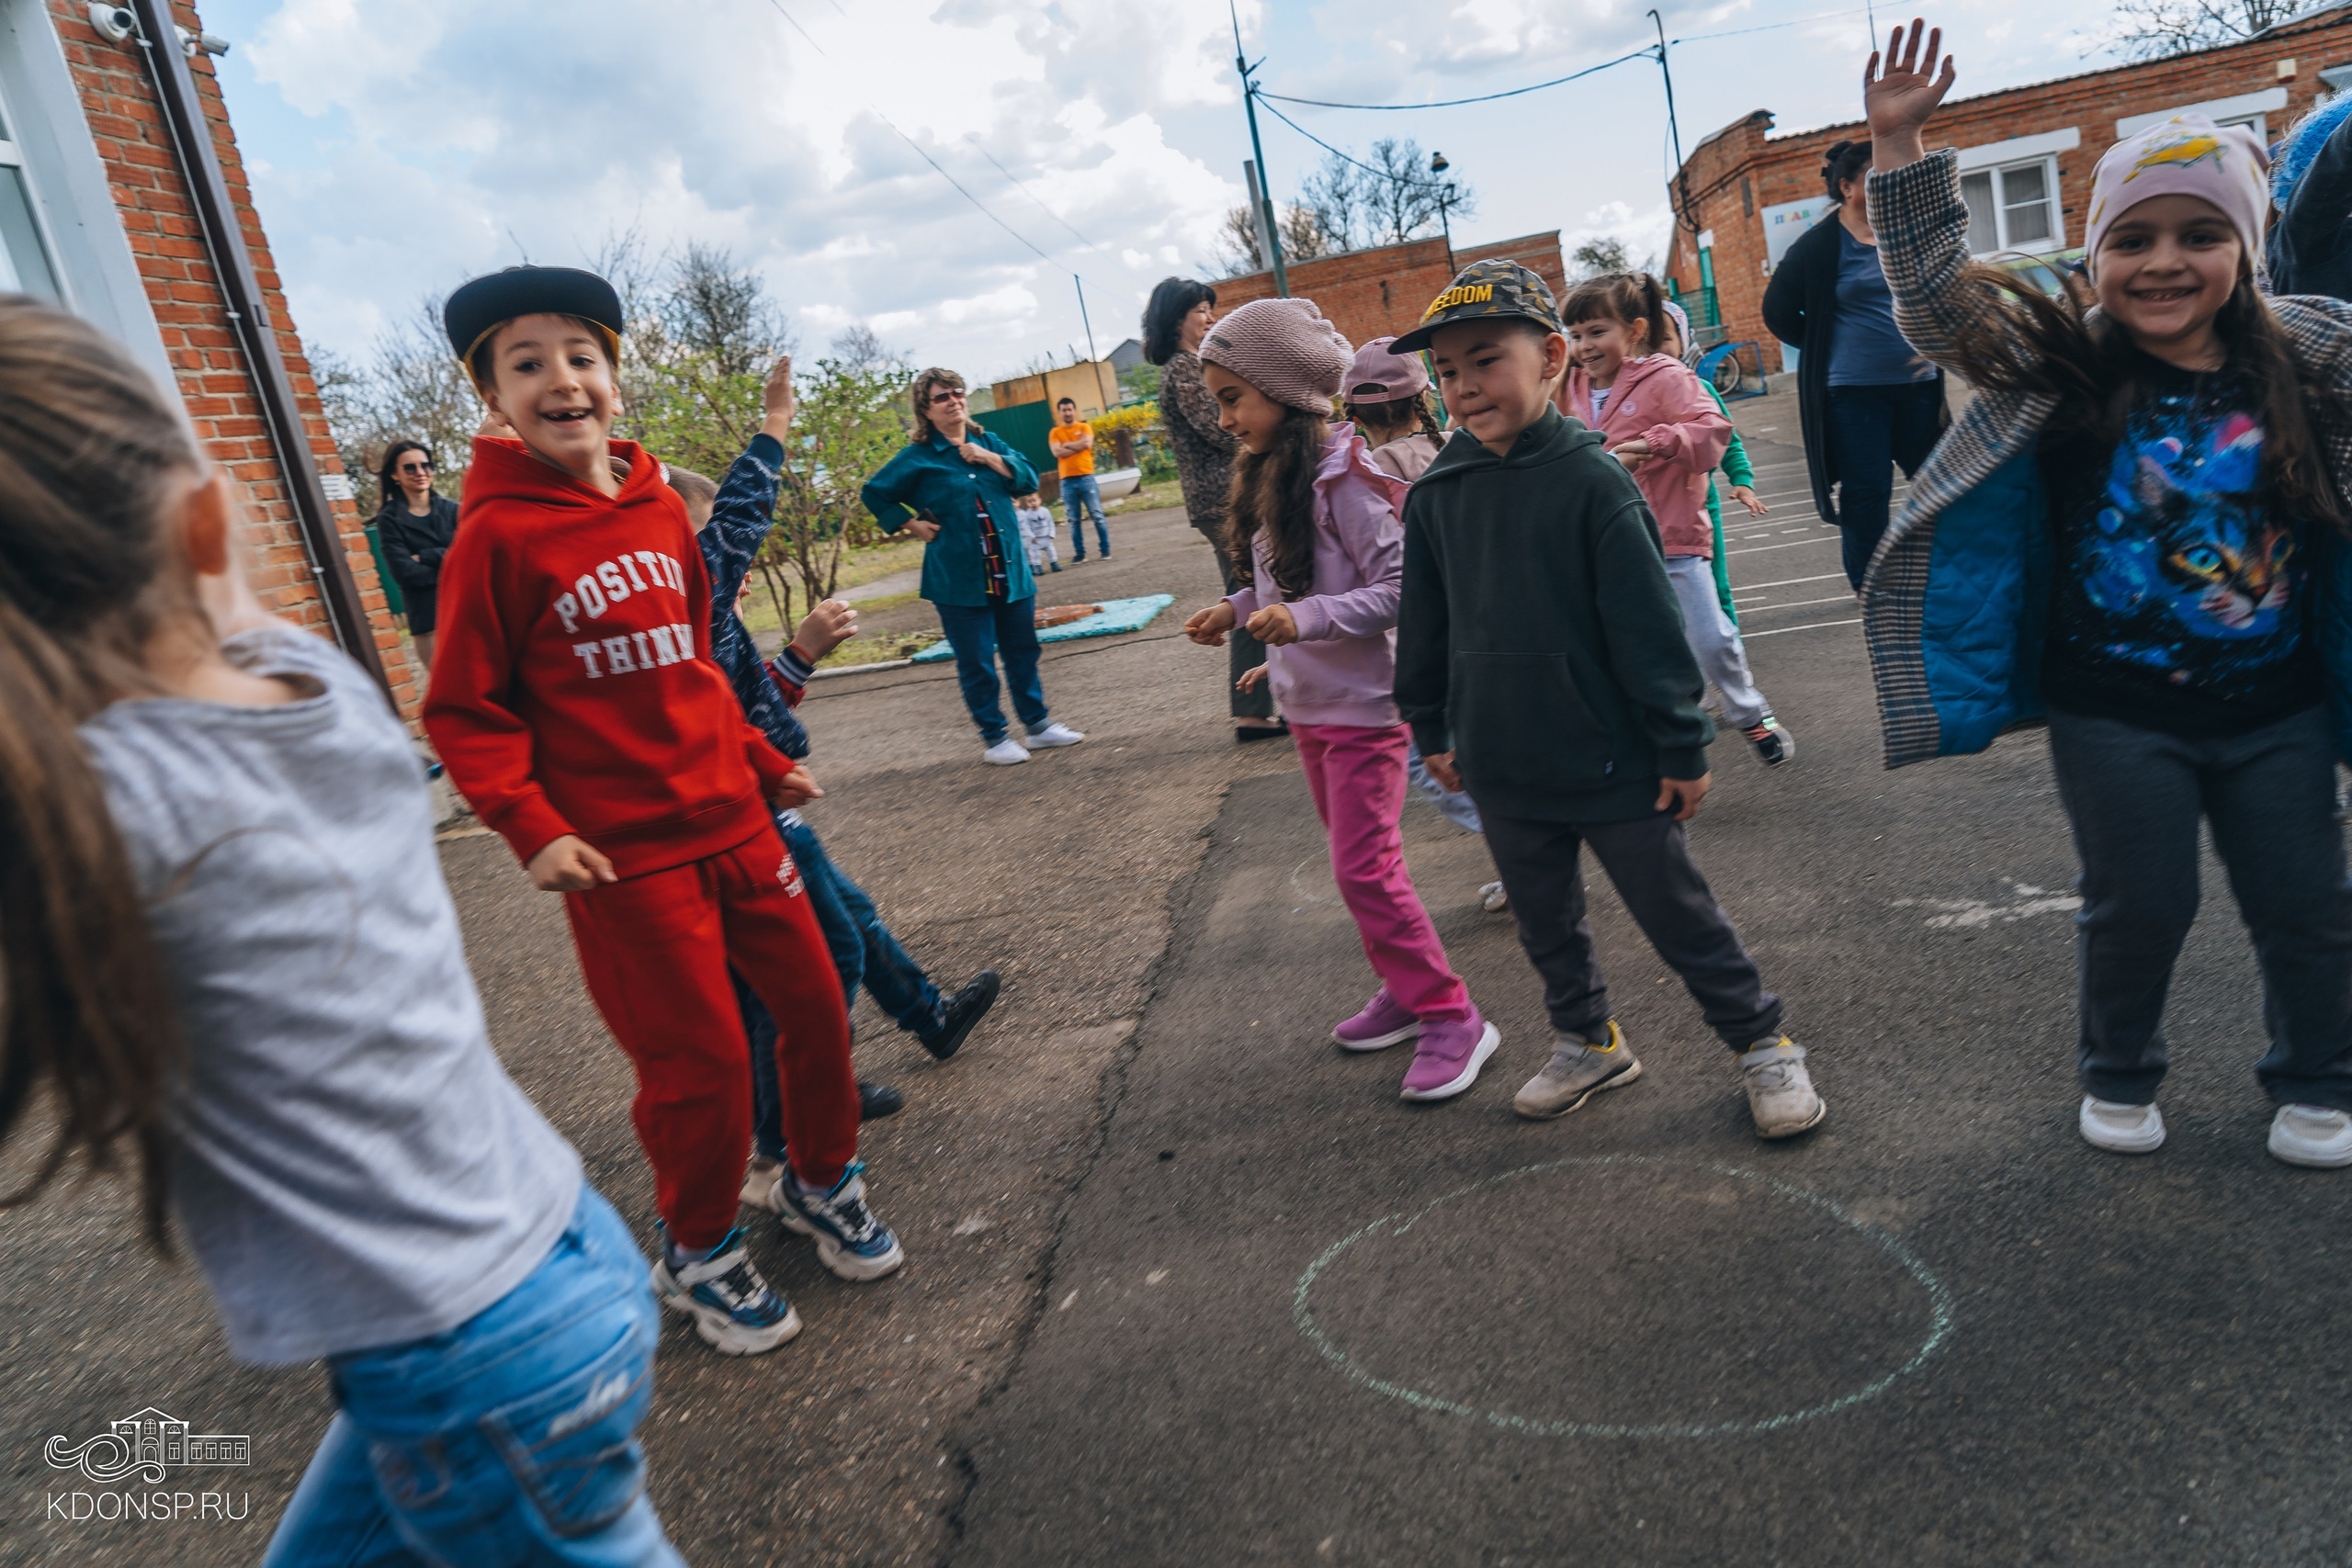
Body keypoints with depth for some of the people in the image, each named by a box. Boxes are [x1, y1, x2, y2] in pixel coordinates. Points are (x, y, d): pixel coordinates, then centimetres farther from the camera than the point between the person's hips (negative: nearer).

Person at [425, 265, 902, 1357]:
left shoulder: (661, 509, 6)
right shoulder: (496, 537, -11)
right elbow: (464, 714, -7)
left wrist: (761, 762, 19)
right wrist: (532, 828, -19)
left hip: (733, 819, 6)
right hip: (623, 855, -5)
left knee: (814, 1003, 12)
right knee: (699, 1062, 1)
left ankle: (824, 1181, 39)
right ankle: (698, 1253, 29)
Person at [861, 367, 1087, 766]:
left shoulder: (988, 442, 10)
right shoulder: (917, 457, -1)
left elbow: (1029, 480, 3)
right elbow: (874, 494, 6)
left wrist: (990, 459, -9)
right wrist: (912, 524, -2)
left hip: (1010, 571, 4)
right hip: (959, 579, -4)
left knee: (1023, 651, 12)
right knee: (976, 663, 1)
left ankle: (1037, 725, 26)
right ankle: (993, 737, 14)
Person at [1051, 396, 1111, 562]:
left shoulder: (1084, 427, 7)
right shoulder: (1055, 432, 8)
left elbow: (1086, 443, -12)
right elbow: (1057, 452, -8)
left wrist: (1067, 445, -3)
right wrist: (1077, 446, -5)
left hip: (1086, 478, -1)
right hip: (1067, 481, 1)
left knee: (1097, 515, -1)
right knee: (1074, 520, 4)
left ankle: (1106, 549, 7)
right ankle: (1079, 553, 9)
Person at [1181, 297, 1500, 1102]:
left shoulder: (1345, 479, -19)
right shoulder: (1272, 477, 8)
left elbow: (1400, 593, -23)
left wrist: (1305, 621, -32)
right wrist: (1238, 609, 4)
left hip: (1362, 703, -9)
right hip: (1309, 704, 9)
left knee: (1366, 869, -6)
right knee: (1357, 860, 16)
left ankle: (1452, 1019, 8)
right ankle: (1407, 990, 31)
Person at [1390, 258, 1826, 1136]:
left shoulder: (1590, 479, -14)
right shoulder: (1434, 496, 0)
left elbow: (1648, 625, -12)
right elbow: (1424, 628, 11)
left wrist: (1681, 747, -10)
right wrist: (1433, 732, 14)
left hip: (1611, 761, -5)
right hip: (1503, 769, 5)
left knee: (1677, 915, 9)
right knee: (1543, 919, 19)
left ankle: (1760, 1041, 29)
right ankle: (1586, 1041, 41)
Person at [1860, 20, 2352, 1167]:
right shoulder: (2059, 368, -9)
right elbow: (1938, 299, -18)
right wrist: (1900, 147, -25)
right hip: (2118, 713, -2)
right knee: (2139, 907, 12)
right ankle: (2119, 1076, 36)